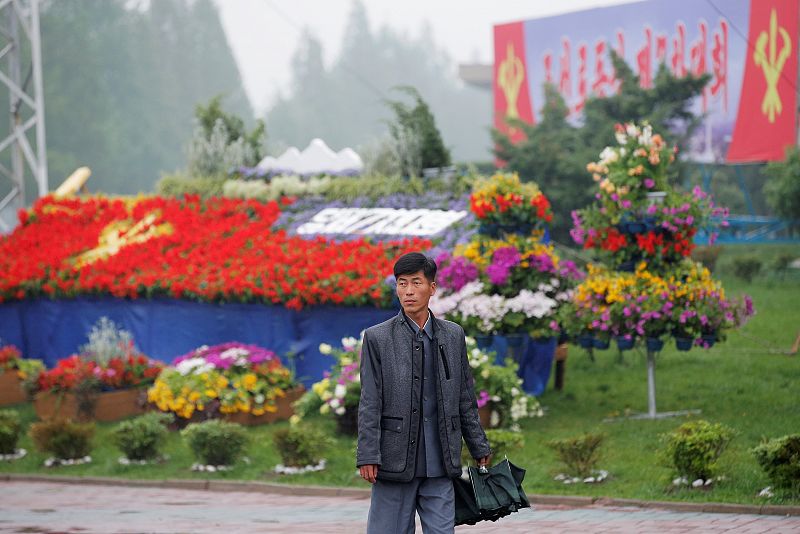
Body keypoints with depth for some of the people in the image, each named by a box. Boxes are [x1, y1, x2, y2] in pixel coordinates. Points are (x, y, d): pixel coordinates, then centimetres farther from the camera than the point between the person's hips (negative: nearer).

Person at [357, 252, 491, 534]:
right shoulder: (377, 338, 0)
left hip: (439, 465, 3)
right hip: (395, 461, -2)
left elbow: (466, 399, 15)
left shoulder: (453, 336, 9)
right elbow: (369, 403, -4)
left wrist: (480, 449, 15)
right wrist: (367, 456, -10)